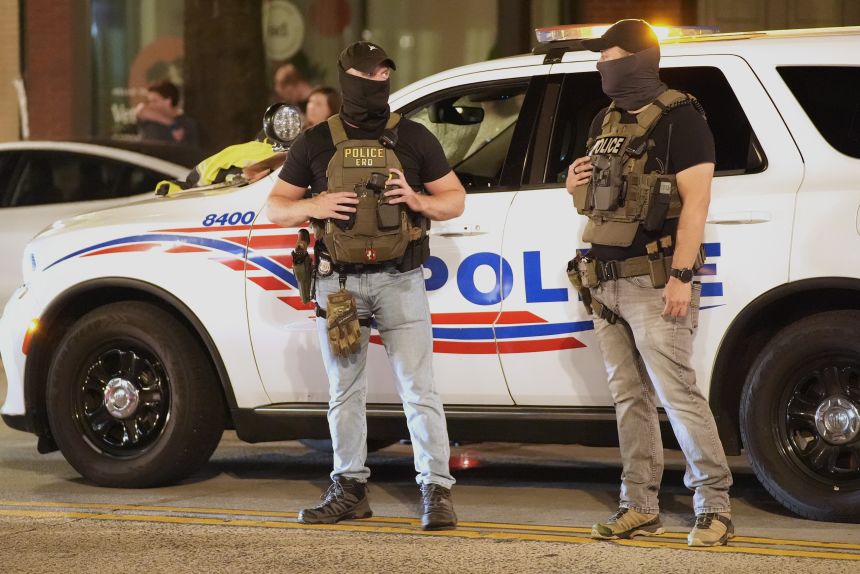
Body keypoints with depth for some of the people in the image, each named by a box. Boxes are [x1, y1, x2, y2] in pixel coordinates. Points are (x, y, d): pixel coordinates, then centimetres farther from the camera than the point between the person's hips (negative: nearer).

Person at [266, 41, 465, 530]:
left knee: (419, 389, -6)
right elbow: (276, 207, 8)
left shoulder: (414, 139, 4)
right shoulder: (317, 142, 6)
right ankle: (350, 490, 19)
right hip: (340, 283, 2)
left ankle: (437, 491, -5)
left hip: (400, 282, -2)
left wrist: (417, 200, -12)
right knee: (345, 392, 10)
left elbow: (456, 199, 8)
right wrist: (315, 206, -12)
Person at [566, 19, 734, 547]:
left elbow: (696, 200, -14)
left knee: (678, 393, -11)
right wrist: (577, 185, 4)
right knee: (630, 397, 9)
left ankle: (715, 506, -7)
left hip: (654, 281, -8)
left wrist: (681, 276, -21)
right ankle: (640, 507, 13)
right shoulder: (607, 122, 17)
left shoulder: (679, 118, -8)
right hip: (607, 281, 8)